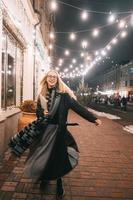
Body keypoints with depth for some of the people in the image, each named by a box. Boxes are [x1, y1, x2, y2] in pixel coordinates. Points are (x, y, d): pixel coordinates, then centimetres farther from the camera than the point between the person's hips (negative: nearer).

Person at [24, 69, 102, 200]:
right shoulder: (42, 95, 6)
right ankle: (45, 177, 38)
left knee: (57, 156, 3)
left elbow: (77, 107, -12)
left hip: (58, 130, -4)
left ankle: (58, 185, 26)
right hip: (44, 129, 4)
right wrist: (42, 113, -10)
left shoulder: (63, 94, -8)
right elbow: (38, 111, 14)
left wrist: (93, 118, -17)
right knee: (43, 155, 11)